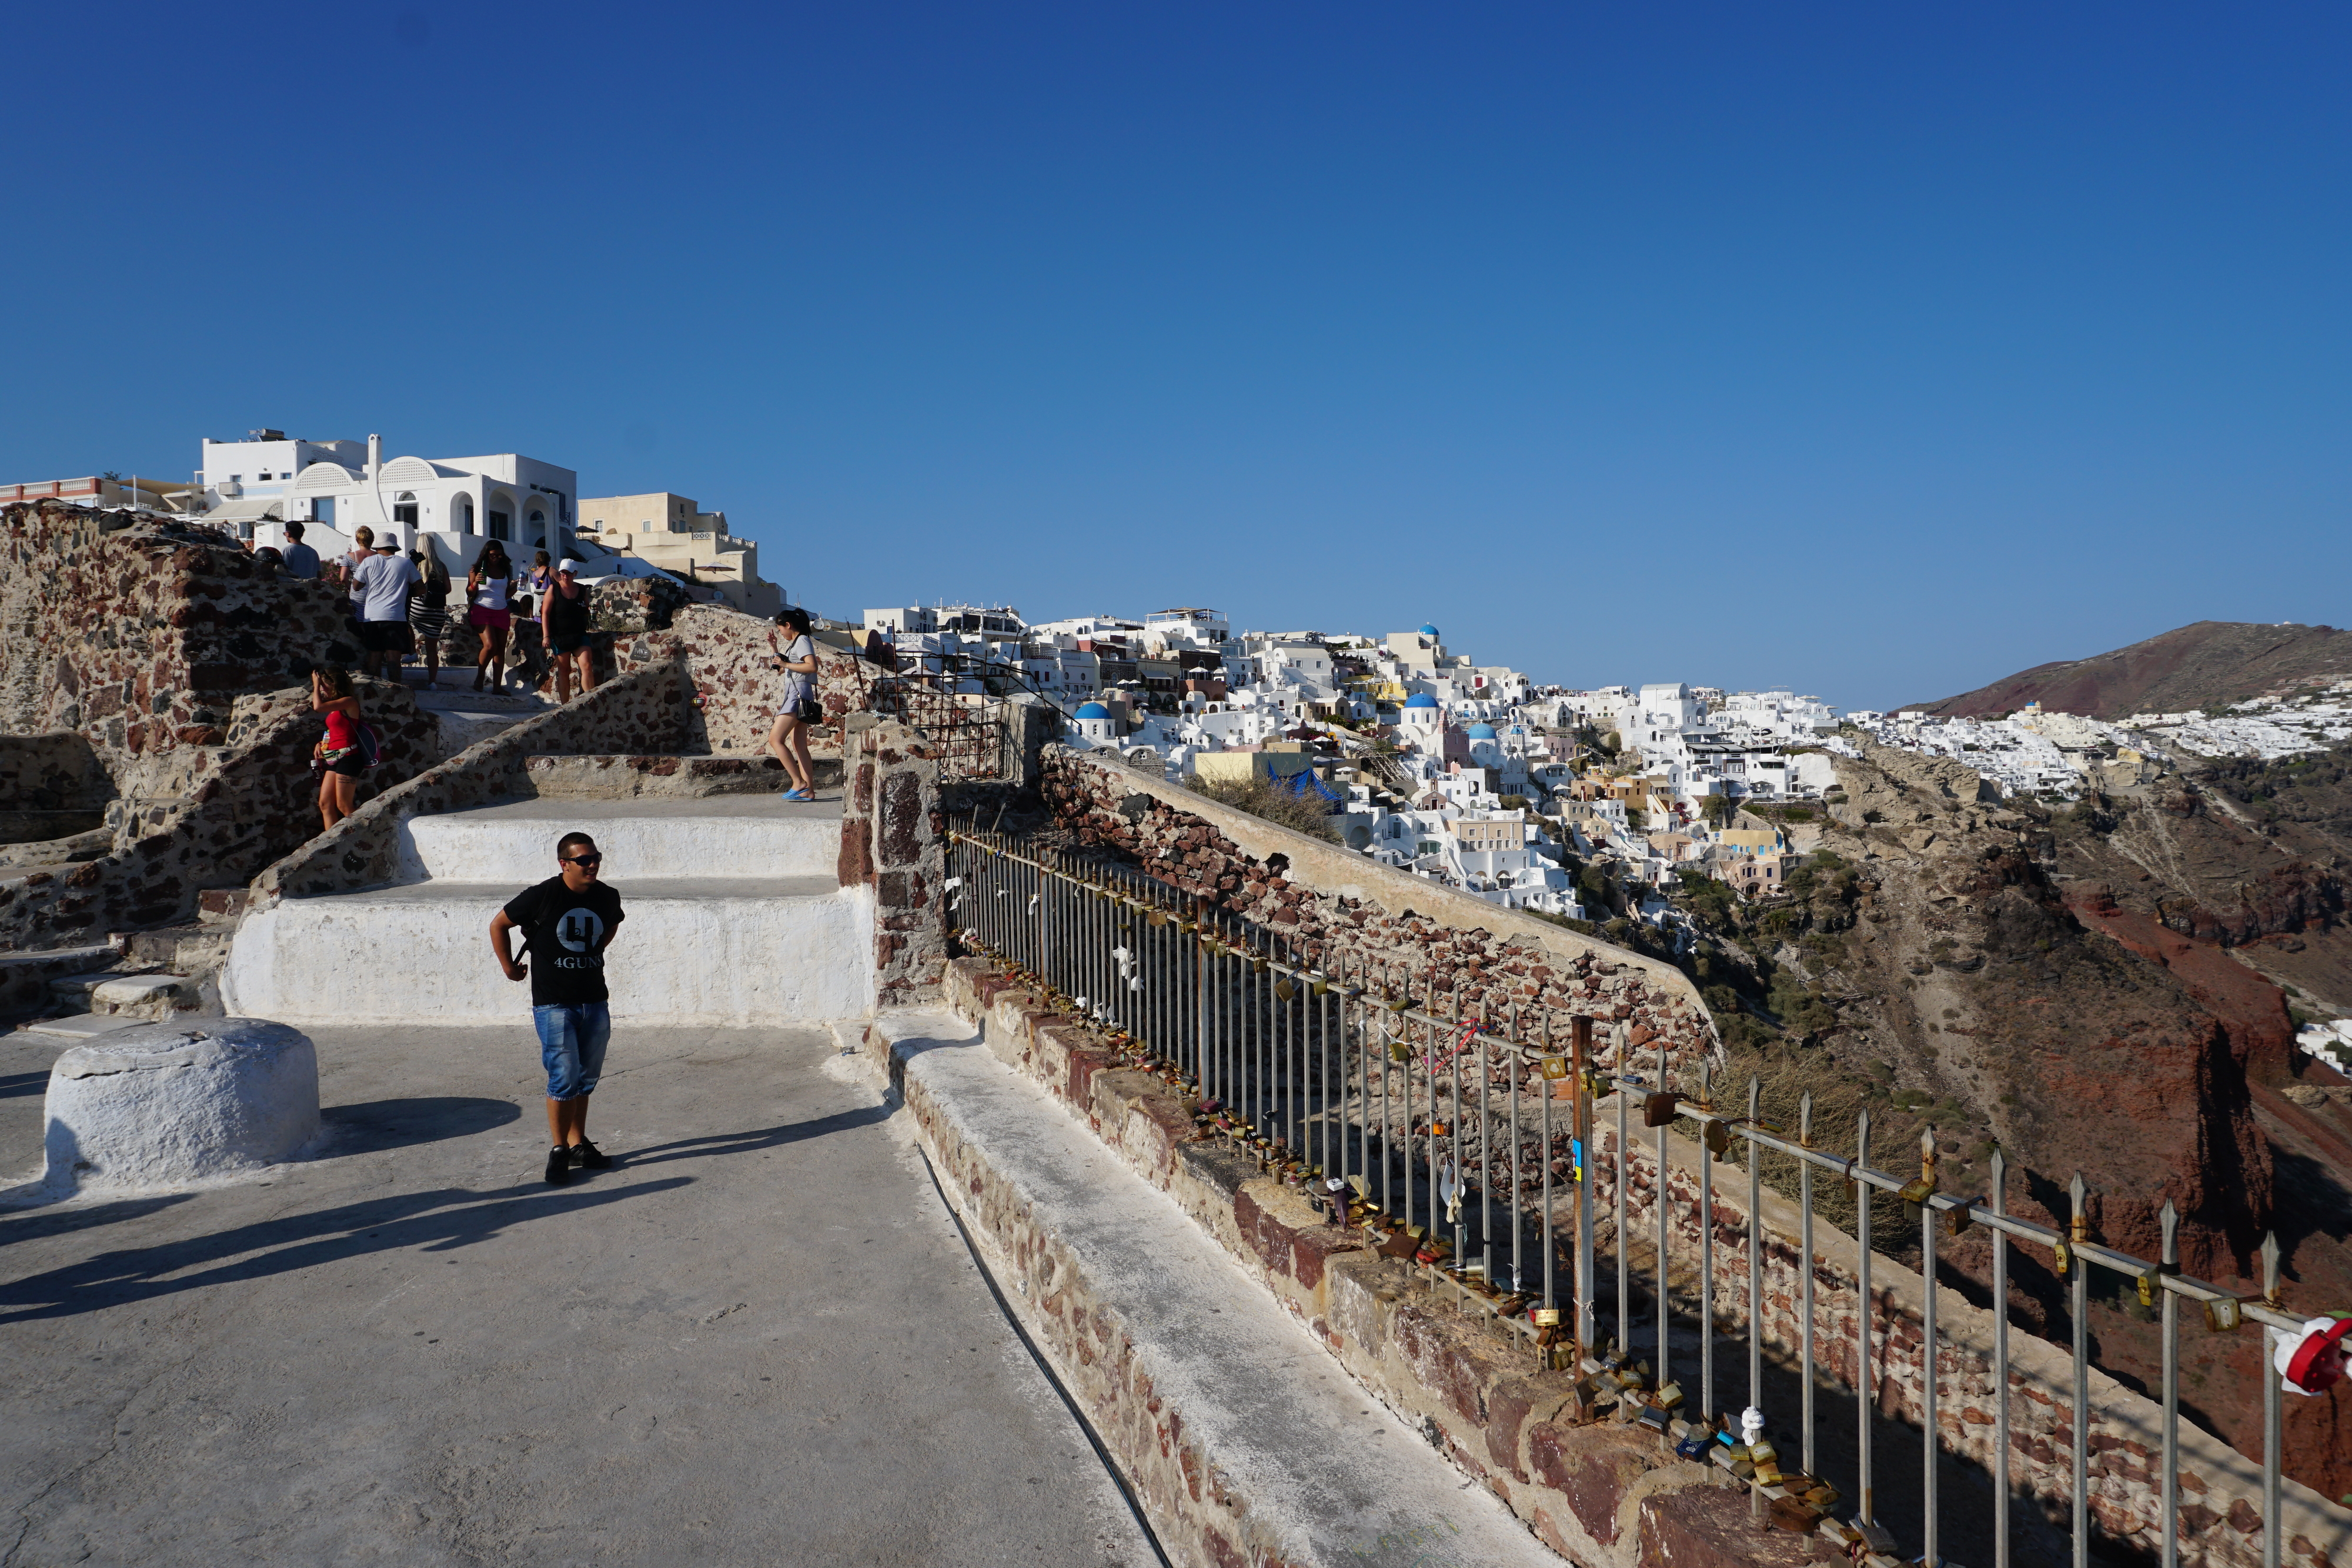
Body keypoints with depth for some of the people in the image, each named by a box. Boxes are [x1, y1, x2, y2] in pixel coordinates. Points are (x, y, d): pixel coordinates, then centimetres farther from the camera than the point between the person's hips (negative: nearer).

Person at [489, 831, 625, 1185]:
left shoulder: (607, 897, 1)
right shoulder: (542, 896, -12)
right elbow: (498, 925, 1)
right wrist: (509, 967, 6)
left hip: (595, 1001, 5)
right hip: (553, 1002, -4)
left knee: (587, 1079, 11)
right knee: (564, 1077, -9)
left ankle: (579, 1145, 23)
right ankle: (559, 1150, 5)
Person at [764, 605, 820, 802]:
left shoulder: (803, 641, -8)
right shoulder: (795, 643, 22)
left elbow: (812, 666, -22)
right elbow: (782, 668, 34)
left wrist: (786, 664, -17)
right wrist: (773, 646, 26)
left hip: (798, 695, -10)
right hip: (796, 697, 10)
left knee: (775, 739, -12)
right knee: (799, 746, 6)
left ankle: (799, 782, -15)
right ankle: (808, 791, 3)